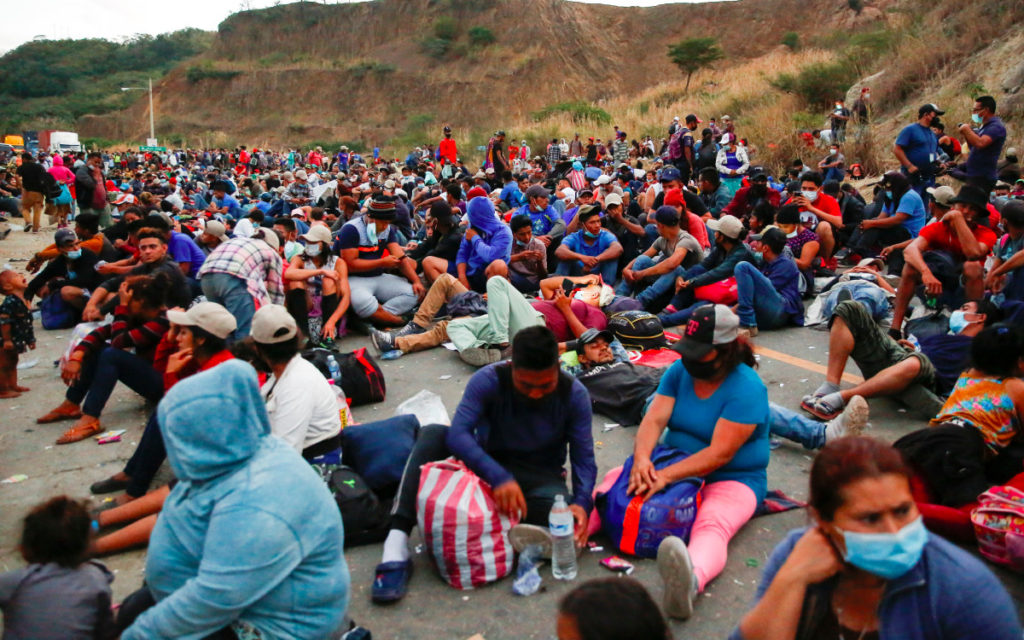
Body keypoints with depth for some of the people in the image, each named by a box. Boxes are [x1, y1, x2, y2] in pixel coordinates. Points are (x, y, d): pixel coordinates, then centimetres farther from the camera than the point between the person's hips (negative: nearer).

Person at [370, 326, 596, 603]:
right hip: (485, 464, 0)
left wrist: (582, 502, -33)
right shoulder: (488, 380, -19)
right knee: (432, 433, -27)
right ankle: (397, 545, -37)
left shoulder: (574, 394, -14)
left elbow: (584, 458, -12)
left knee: (561, 508, -36)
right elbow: (457, 434, -32)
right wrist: (499, 477, -46)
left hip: (539, 476, 0)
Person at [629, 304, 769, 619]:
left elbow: (720, 453, -25)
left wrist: (666, 475, -35)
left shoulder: (747, 389, -19)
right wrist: (641, 458, -31)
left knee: (711, 527, -38)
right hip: (675, 466, 7)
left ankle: (689, 580, -69)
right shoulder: (680, 371, 1)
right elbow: (654, 419, -10)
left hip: (731, 479, -6)